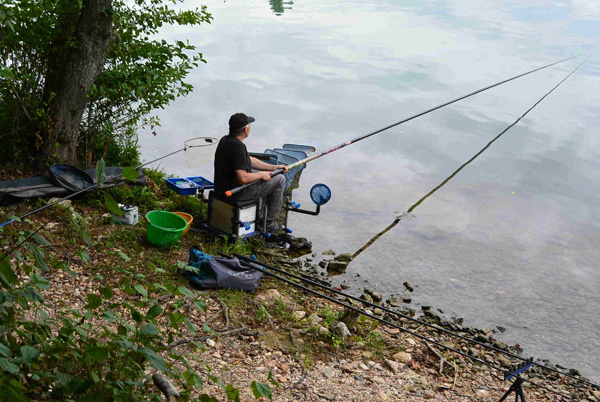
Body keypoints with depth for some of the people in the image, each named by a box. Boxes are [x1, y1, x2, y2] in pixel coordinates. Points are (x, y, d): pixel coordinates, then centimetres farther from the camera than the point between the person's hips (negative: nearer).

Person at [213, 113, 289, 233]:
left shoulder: (225, 140, 6)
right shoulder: (238, 147, -26)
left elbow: (249, 160, 16)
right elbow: (243, 178, -30)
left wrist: (273, 167, 14)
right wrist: (261, 174, -11)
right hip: (237, 191, -10)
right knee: (279, 180, 2)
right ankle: (269, 222, 12)